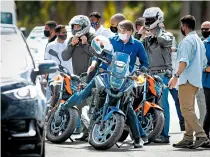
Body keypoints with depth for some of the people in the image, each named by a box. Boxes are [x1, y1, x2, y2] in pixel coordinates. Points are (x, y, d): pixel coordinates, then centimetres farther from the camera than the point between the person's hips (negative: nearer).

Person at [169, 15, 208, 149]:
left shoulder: (187, 41, -11)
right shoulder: (199, 41, 20)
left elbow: (184, 61, -23)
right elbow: (204, 62, 23)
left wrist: (176, 76, -28)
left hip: (187, 80, -10)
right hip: (197, 80, 10)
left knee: (186, 109, -12)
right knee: (189, 109, 11)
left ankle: (201, 134, -20)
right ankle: (188, 138, 10)